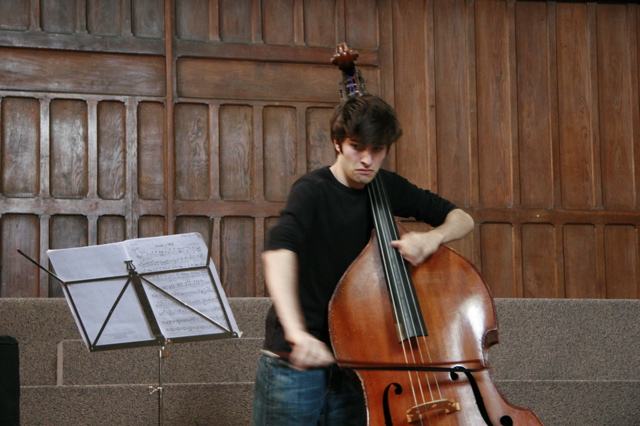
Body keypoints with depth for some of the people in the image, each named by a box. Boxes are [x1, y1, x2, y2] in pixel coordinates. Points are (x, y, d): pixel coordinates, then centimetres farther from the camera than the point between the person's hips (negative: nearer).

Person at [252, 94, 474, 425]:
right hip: (296, 360, -5)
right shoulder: (313, 190, -15)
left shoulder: (386, 188, 4)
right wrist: (297, 332, -49)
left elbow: (461, 219, 11)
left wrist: (433, 237, -14)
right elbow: (278, 251, -35)